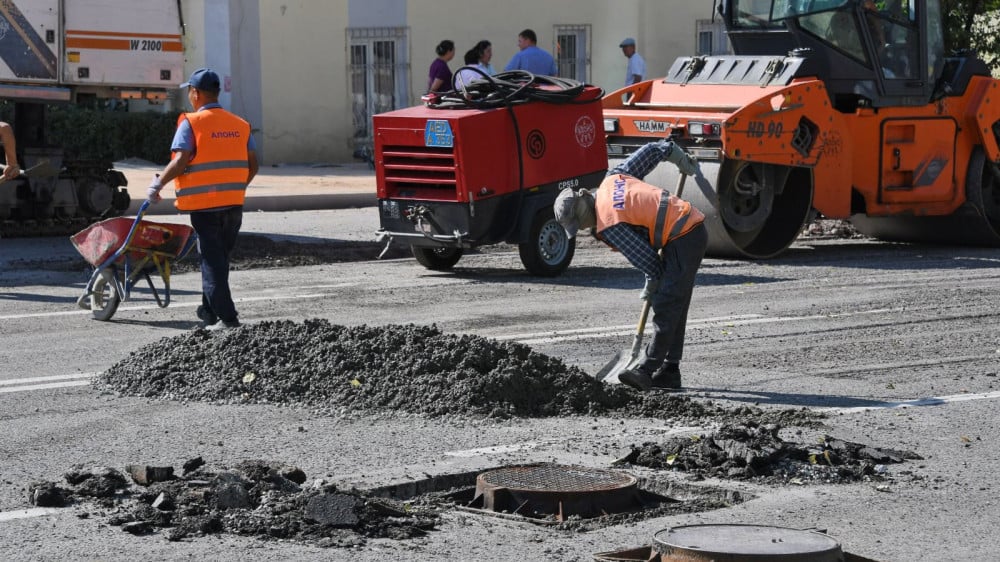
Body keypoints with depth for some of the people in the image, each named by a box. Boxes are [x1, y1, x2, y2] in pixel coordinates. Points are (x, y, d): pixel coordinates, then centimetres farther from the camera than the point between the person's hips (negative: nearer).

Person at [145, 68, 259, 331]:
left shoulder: (191, 123, -8)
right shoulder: (240, 124, 9)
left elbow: (180, 161, -17)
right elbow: (252, 165, 9)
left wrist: (158, 183, -5)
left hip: (204, 203, -5)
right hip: (234, 203, 5)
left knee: (212, 260, -1)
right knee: (220, 258, 18)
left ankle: (227, 317, -6)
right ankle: (209, 310, 26)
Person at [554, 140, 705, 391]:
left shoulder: (607, 225, -14)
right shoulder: (612, 179, 11)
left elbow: (645, 258, -12)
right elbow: (652, 151, 17)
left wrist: (651, 286, 6)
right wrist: (682, 160, 32)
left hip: (682, 240, -10)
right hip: (695, 227, 10)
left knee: (665, 306, -13)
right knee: (674, 307, 12)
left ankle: (647, 369, -17)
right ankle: (669, 371, 14)